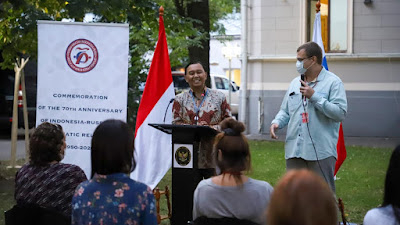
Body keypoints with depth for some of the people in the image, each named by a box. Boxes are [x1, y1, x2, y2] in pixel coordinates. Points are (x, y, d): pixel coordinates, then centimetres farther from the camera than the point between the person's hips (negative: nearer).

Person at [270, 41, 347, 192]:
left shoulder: (333, 82, -3)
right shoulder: (295, 83, 18)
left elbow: (340, 113, -14)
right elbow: (285, 111, 23)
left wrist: (314, 96, -16)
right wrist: (276, 123, 1)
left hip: (320, 152, -6)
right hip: (294, 151, 6)